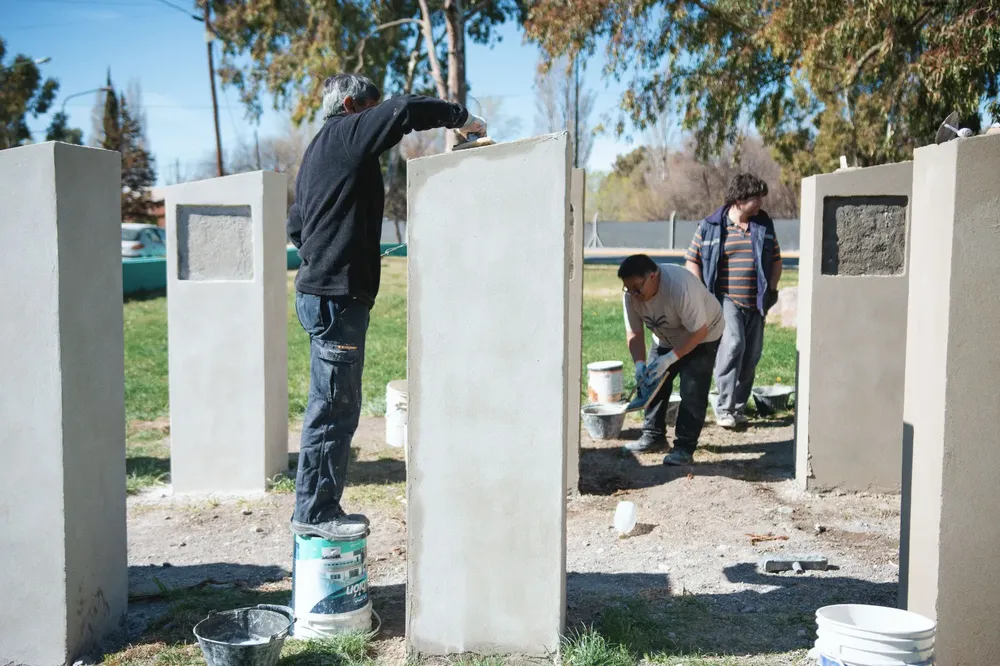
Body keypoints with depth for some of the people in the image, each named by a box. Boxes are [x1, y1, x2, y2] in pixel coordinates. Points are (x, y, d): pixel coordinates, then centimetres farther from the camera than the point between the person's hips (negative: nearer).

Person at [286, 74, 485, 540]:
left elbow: (296, 225, 28)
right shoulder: (347, 134, -6)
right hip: (336, 295, -10)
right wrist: (459, 118, -4)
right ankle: (314, 512, 1)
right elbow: (406, 110, -18)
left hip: (319, 291, 10)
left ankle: (320, 509, 19)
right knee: (333, 407, -6)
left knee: (333, 406, 13)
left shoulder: (319, 150, 23)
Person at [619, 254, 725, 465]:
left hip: (702, 337, -6)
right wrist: (639, 364, -25)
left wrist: (670, 358, -36)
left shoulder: (680, 287, -40)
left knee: (692, 391, -13)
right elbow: (634, 332, -11)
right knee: (653, 383, 5)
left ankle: (684, 447, -8)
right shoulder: (631, 295, -21)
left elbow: (699, 331, -33)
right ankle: (653, 436, 18)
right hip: (666, 339, 6)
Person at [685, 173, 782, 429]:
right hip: (725, 299, -5)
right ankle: (724, 408, -16)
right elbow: (692, 261, 2)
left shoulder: (764, 226, 10)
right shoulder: (709, 227, -1)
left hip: (755, 303, 5)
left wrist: (772, 289, 4)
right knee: (733, 344, -24)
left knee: (751, 355, 7)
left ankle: (738, 408, 20)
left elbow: (776, 260, 18)